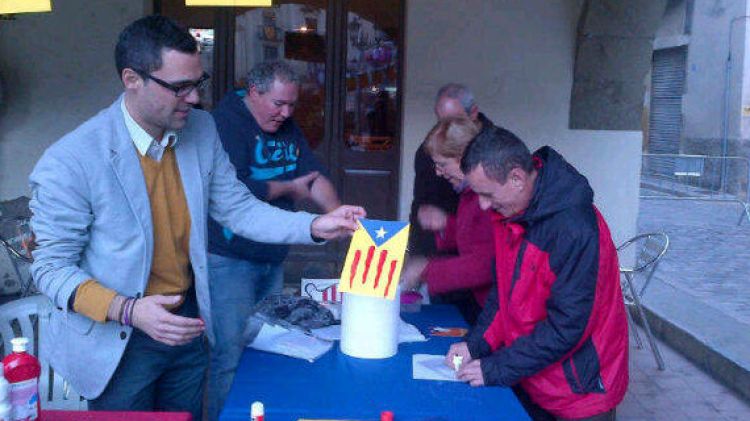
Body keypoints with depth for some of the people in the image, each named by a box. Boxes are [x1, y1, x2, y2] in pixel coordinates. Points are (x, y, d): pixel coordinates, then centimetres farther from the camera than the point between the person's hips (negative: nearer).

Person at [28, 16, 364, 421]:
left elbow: (238, 209, 0)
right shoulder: (68, 163, -22)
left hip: (187, 325, 5)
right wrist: (128, 311, -29)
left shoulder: (201, 130, -6)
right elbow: (51, 266, -14)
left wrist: (313, 226, -13)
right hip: (118, 343, -4)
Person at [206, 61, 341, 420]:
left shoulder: (287, 127, 12)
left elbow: (315, 177, 8)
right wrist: (290, 188, -8)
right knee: (231, 358, -4)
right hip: (230, 261, -8)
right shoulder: (226, 121, -13)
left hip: (272, 259, 8)